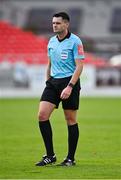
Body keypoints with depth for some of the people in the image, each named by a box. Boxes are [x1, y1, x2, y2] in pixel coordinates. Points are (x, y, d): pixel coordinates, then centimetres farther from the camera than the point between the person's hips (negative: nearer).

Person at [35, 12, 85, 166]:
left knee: (71, 120, 1)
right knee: (42, 115, -8)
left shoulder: (75, 41, -8)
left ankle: (70, 158, 11)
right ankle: (50, 155, 0)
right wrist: (48, 81, 16)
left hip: (70, 81, -6)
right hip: (53, 82, 6)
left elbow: (79, 66, -13)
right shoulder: (51, 41, 12)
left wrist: (69, 87, -20)